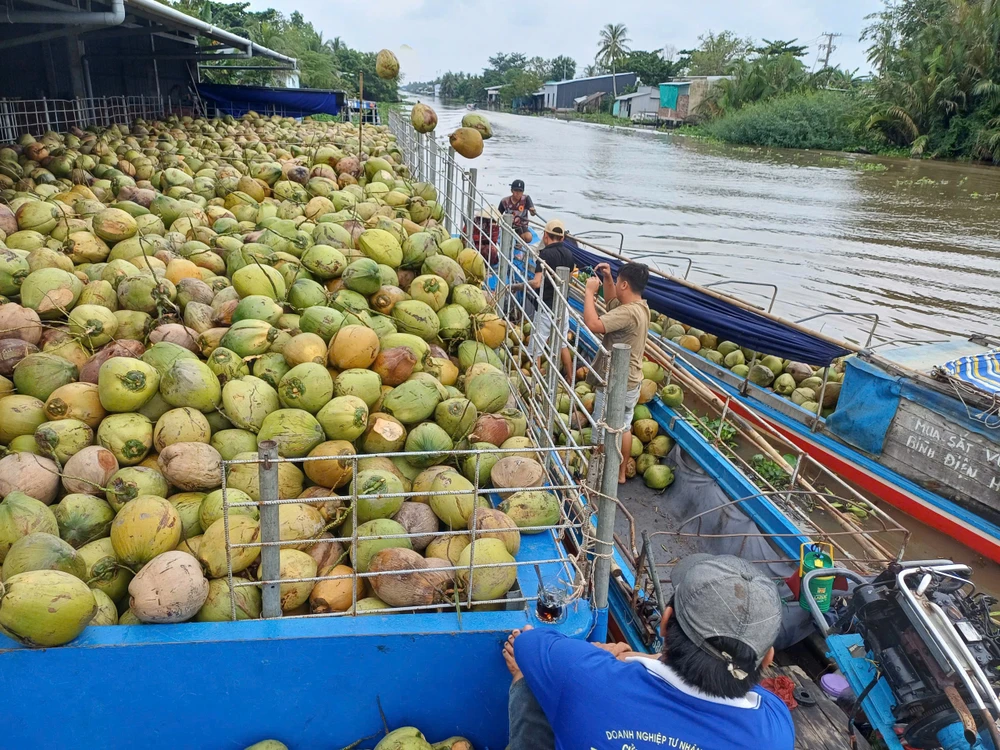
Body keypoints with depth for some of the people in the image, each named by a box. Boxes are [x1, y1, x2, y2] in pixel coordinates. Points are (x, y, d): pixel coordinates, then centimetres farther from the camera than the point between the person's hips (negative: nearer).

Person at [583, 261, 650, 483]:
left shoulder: (628, 313, -28)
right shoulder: (640, 306, 3)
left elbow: (593, 324, -38)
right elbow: (611, 301, 22)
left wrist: (590, 291, -27)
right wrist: (607, 278, 6)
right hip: (631, 383, 10)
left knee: (604, 435, 4)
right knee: (623, 427, 23)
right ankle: (620, 473, 37)